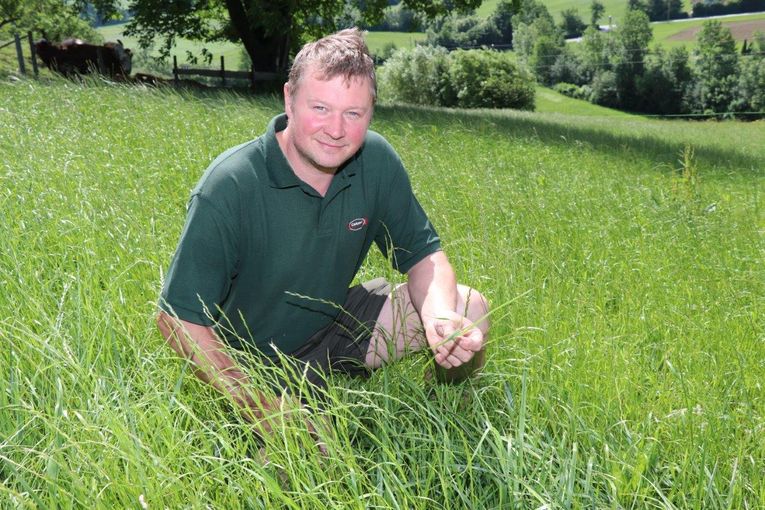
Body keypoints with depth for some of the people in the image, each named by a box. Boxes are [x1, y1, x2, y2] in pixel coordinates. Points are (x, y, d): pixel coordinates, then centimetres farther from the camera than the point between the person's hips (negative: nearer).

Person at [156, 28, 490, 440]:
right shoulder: (229, 187, -26)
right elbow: (179, 320, -23)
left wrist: (441, 317, -28)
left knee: (468, 310, -11)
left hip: (337, 327, 4)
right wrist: (267, 412, -29)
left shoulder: (376, 162, -11)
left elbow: (423, 254, -4)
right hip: (254, 366, -4)